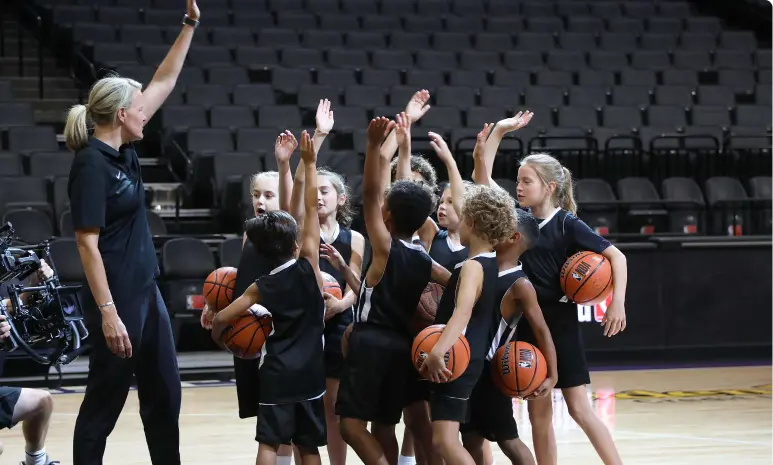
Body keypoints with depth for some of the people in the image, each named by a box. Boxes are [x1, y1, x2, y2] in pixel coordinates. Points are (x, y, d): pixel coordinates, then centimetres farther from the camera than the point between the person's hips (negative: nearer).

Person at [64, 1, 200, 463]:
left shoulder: (124, 152, 7)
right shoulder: (91, 163, -17)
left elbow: (163, 83, 17)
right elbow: (87, 243, -20)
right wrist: (107, 313, -24)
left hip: (146, 291, 9)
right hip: (116, 298, -9)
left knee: (165, 395, 13)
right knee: (104, 403, -1)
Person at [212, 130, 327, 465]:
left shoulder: (261, 288, -1)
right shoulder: (309, 266, -3)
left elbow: (221, 319, -2)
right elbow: (311, 208, -2)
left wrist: (218, 336, 21)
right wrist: (310, 164, 0)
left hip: (276, 373, -1)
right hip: (310, 372, 1)